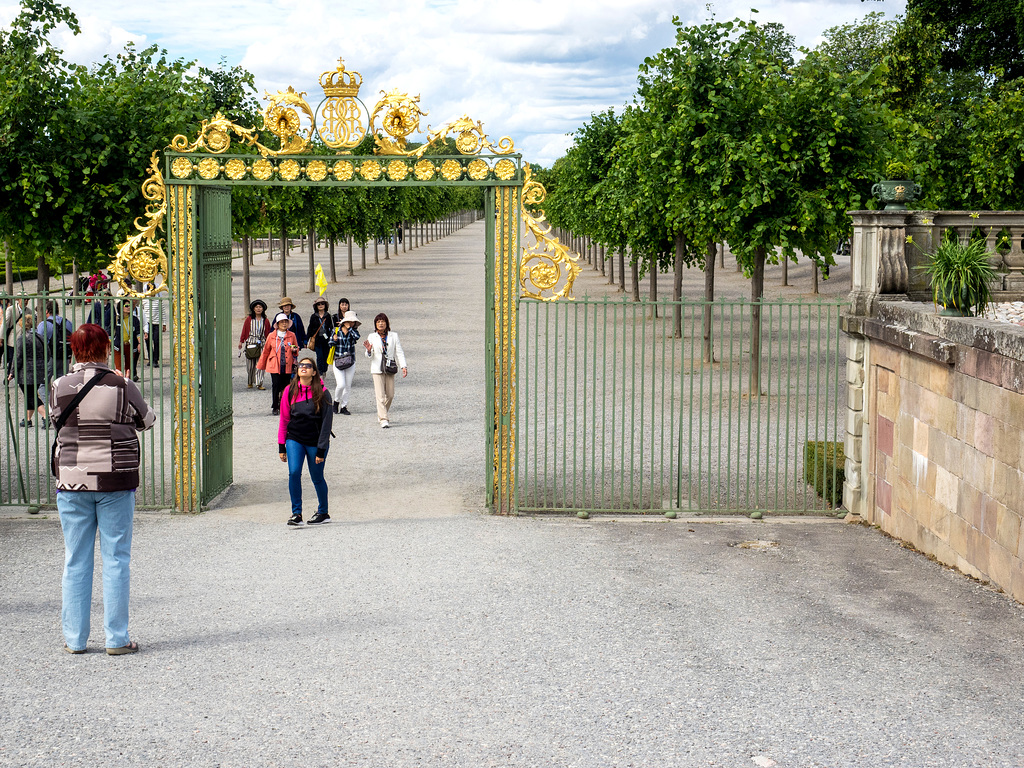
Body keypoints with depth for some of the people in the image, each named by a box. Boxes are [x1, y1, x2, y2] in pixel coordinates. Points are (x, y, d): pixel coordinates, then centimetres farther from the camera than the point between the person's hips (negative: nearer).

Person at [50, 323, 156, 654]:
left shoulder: (60, 387, -3)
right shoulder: (121, 386, -9)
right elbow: (147, 420, 6)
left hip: (72, 481, 2)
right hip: (115, 481, -2)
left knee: (75, 560, 9)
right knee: (116, 559, 4)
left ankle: (75, 638, 14)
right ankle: (117, 639, 6)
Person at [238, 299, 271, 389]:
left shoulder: (266, 321, 8)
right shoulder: (249, 319, 4)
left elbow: (268, 334, 12)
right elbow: (244, 331, 7)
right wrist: (241, 341, 3)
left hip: (262, 344, 0)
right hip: (251, 344, 0)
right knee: (250, 365, 4)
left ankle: (259, 383, -5)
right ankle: (250, 382, 21)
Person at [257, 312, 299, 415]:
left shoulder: (292, 335, 7)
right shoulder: (272, 336, 3)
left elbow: (296, 350, 19)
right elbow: (266, 351, 12)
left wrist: (294, 350, -6)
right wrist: (261, 365, 16)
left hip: (287, 366, 2)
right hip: (275, 366, -1)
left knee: (285, 387, 2)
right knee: (276, 385, -7)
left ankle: (283, 406, 15)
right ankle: (274, 407, 2)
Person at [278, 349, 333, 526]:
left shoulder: (322, 393, -8)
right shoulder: (290, 391, 0)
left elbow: (326, 422, -7)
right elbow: (284, 419, 7)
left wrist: (321, 450, -10)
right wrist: (281, 446, 6)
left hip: (315, 441, -2)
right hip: (294, 439, 2)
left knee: (317, 478, 8)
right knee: (294, 472, -17)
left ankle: (323, 513, 28)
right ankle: (296, 513, -9)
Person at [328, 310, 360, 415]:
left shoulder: (353, 331, 1)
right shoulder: (336, 330, 0)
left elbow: (357, 337, -22)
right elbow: (330, 344, 6)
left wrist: (349, 328, -15)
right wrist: (334, 340, -16)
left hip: (350, 361, 2)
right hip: (338, 361, -2)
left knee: (348, 386, 5)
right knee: (341, 384, -14)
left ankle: (344, 406, 18)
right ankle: (336, 401, 13)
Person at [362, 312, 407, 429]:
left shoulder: (393, 336, 6)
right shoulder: (372, 337, 4)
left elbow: (399, 352, 3)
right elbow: (370, 356, 4)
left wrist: (403, 366, -7)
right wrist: (369, 350, -20)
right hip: (377, 369, -2)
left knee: (390, 395, 6)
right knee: (380, 396, -10)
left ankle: (382, 414, 30)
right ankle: (383, 420, -11)